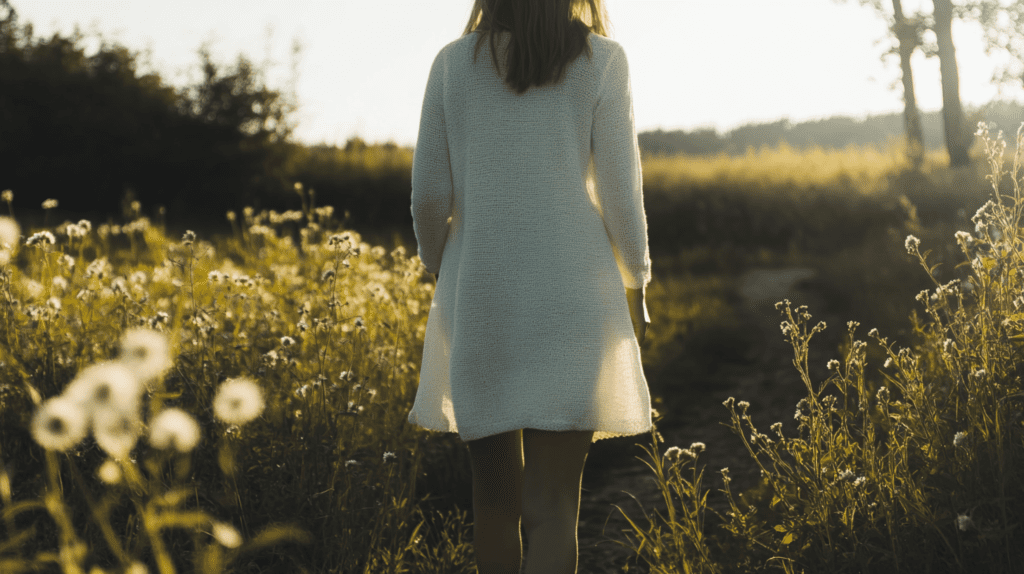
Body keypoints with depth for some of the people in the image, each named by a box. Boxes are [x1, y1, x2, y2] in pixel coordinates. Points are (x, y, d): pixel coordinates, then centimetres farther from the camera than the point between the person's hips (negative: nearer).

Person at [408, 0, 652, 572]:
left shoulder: (452, 63, 3)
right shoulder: (602, 60, -3)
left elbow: (429, 196, 2)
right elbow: (620, 195, -4)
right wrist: (636, 288, 10)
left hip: (478, 298, 3)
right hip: (571, 298, -2)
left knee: (494, 493, 16)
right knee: (553, 506, -1)